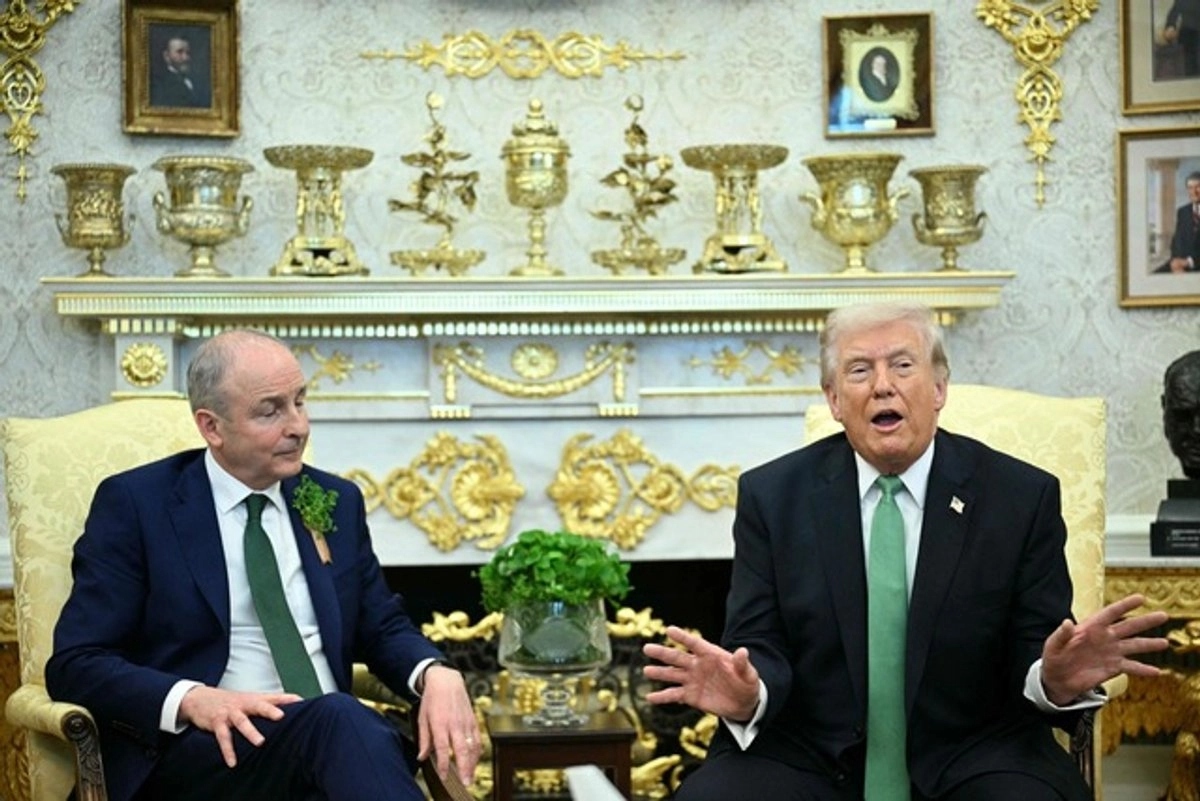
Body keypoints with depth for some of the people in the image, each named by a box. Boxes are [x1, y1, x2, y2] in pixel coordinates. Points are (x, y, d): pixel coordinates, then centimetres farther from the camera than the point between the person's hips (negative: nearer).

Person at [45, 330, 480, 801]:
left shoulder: (335, 501, 15)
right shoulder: (136, 503, 2)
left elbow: (382, 628, 21)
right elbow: (75, 665, -2)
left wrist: (436, 674, -4)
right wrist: (191, 700, -21)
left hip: (330, 737, 4)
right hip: (204, 748, -4)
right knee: (340, 719, -36)